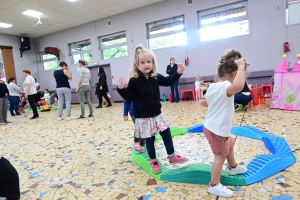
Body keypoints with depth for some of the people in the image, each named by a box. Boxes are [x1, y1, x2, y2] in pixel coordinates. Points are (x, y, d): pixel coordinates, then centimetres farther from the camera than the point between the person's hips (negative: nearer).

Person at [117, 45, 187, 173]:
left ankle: (172, 155, 30)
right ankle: (153, 160, 29)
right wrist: (121, 89, -29)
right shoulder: (134, 81, -13)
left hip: (157, 114, 5)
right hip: (143, 117, -5)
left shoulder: (156, 77, 0)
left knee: (166, 133, 12)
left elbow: (168, 81, 16)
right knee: (149, 139, 8)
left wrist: (178, 73, 8)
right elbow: (129, 97, -12)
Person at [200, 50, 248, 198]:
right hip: (217, 130, -10)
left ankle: (232, 167, 54)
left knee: (230, 144, 31)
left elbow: (204, 102, 16)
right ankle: (214, 186, 22)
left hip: (210, 126, 10)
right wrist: (241, 66, -34)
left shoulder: (213, 86, 3)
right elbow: (238, 86, -50)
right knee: (220, 156, 6)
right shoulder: (225, 87, -25)